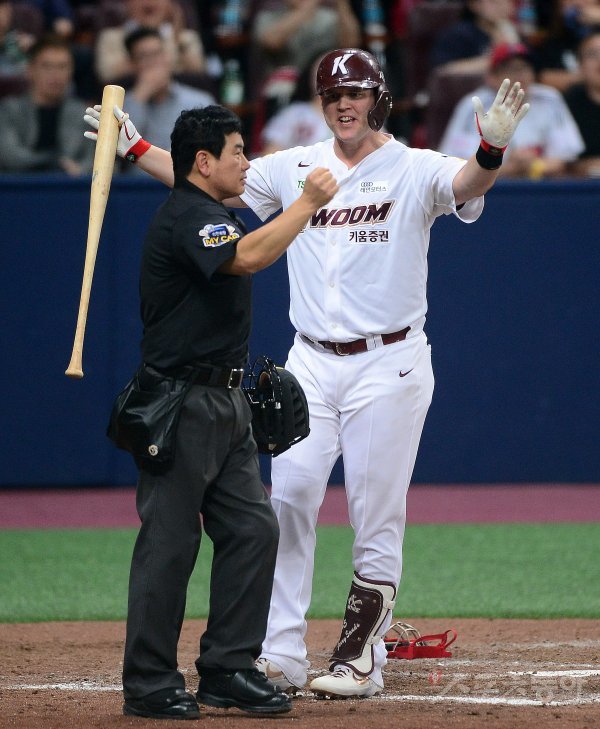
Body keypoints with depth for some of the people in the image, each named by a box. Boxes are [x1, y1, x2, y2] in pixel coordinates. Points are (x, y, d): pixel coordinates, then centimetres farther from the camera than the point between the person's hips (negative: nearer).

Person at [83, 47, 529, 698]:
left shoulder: (415, 170, -5)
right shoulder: (296, 169, 9)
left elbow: (467, 185, -25)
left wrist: (492, 149, -46)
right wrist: (135, 146, 8)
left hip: (389, 364, -4)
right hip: (311, 362, 4)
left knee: (377, 519, -1)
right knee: (289, 496, -5)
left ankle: (361, 662, 8)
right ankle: (281, 657, -3)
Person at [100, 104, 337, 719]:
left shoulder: (210, 215, 18)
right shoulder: (185, 217, -15)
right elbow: (247, 257, -32)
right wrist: (309, 203, -26)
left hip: (225, 403, 10)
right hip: (180, 406, -10)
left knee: (253, 529, 5)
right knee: (169, 541, -7)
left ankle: (227, 669, 10)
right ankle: (149, 685, -3)